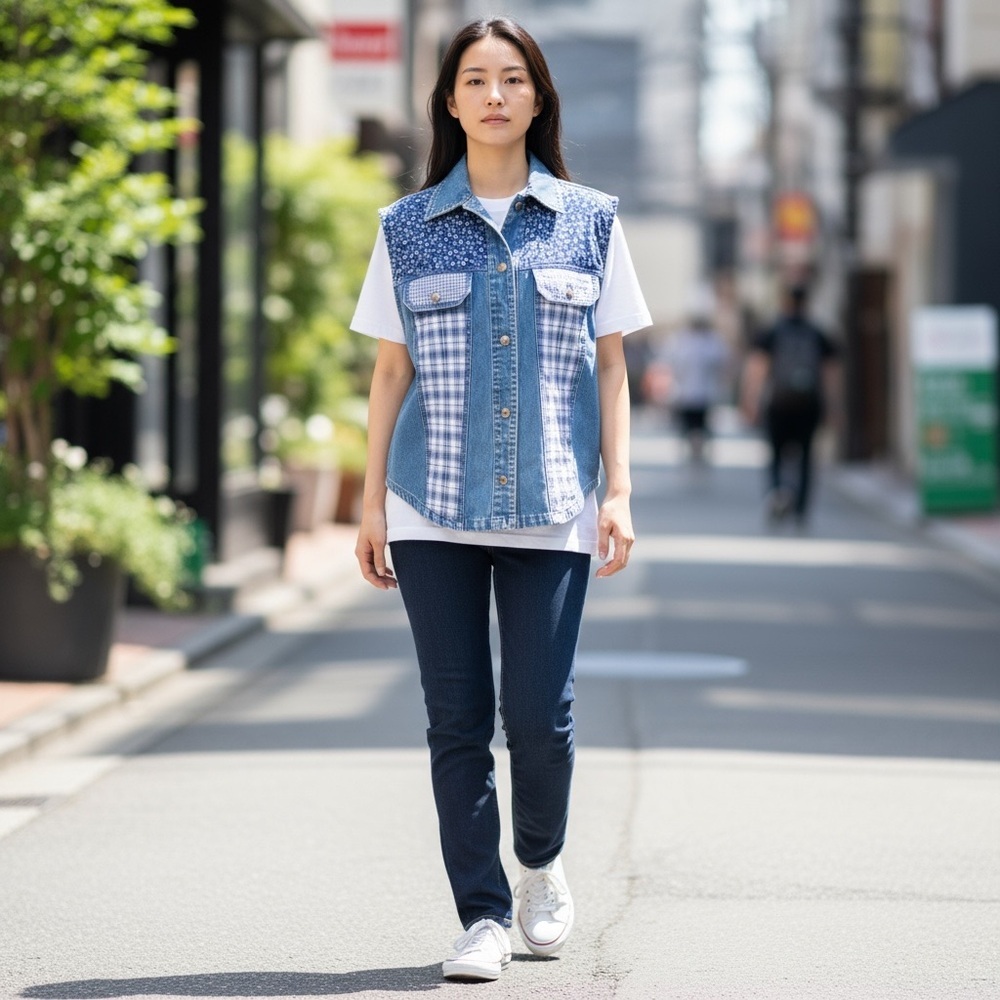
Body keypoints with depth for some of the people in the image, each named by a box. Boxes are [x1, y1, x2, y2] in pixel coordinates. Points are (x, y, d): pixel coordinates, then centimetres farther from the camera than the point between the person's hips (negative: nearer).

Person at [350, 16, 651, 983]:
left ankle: (541, 866, 25)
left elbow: (609, 367, 8)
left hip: (551, 506, -1)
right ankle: (482, 915, 10)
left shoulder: (589, 222, 6)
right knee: (457, 717, 0)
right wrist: (370, 502, 4)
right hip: (434, 507, 1)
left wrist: (618, 493, 1)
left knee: (538, 713, -4)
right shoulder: (407, 229, 7)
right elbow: (391, 371, 9)